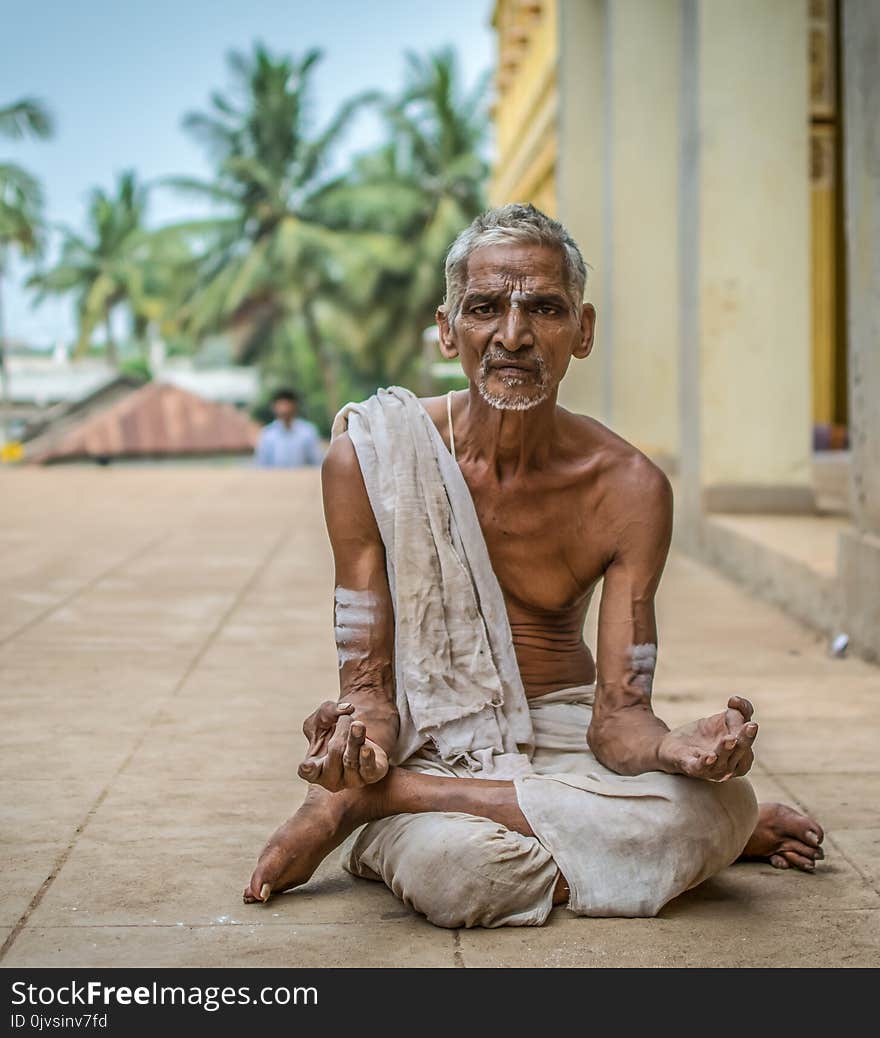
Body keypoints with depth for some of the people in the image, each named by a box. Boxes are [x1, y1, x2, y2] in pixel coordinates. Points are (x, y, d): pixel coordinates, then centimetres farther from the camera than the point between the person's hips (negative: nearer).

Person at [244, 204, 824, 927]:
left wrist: (680, 749, -35)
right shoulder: (370, 455, -12)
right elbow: (369, 678, -10)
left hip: (564, 737, 2)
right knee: (453, 864, -37)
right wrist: (361, 733, -35)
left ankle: (371, 799, -16)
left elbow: (617, 717, -11)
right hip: (437, 746, -2)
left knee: (720, 802, -30)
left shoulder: (629, 489, -9)